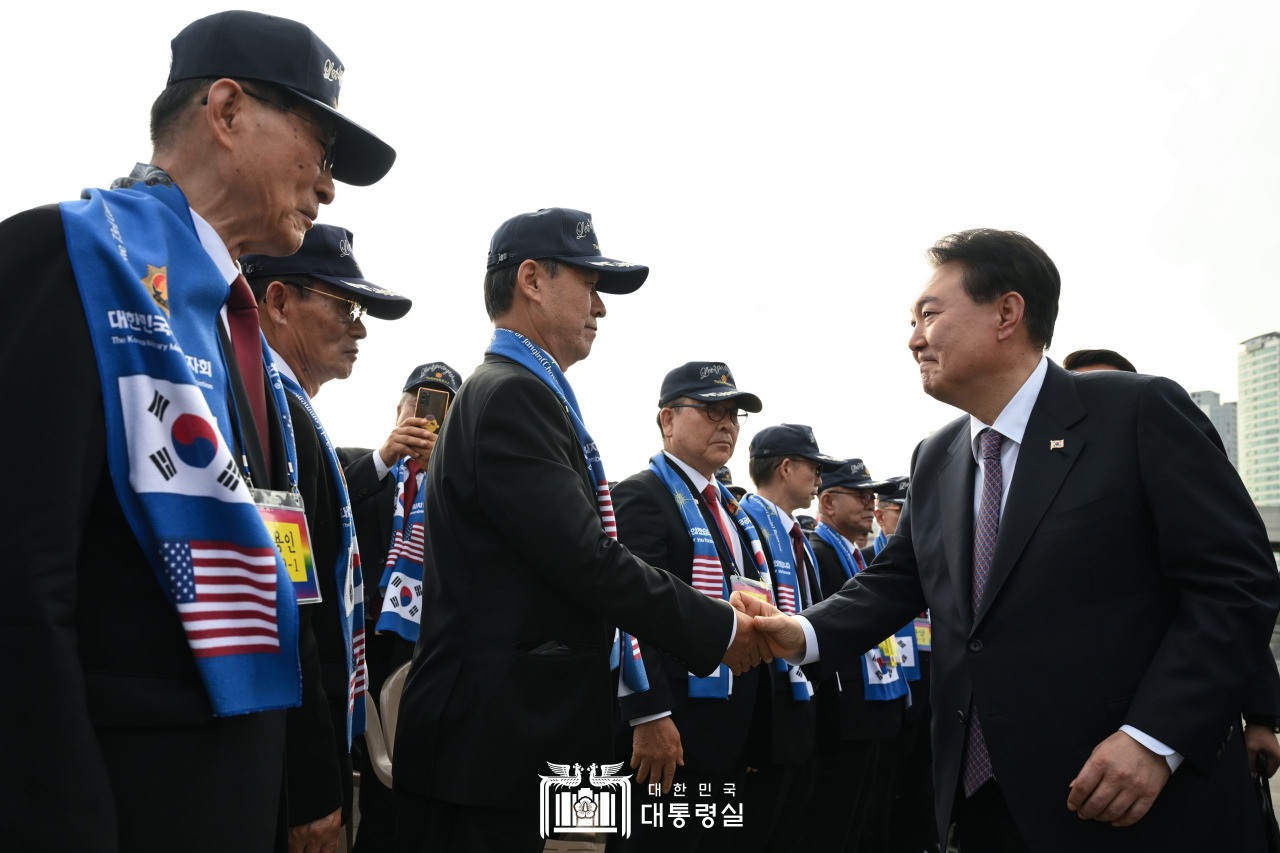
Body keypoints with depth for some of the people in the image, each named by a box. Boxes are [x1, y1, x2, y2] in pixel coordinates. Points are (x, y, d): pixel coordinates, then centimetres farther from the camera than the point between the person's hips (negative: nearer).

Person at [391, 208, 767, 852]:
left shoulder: (520, 393, 16)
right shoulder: (509, 394, -15)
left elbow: (574, 556, 15)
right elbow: (587, 562, -21)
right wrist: (720, 630, -11)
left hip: (519, 729, 10)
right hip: (487, 735, -10)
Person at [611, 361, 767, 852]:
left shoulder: (731, 507, 17)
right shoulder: (641, 496, -10)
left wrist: (748, 726, 18)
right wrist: (650, 716, -25)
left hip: (730, 732, 9)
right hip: (672, 730, -9)